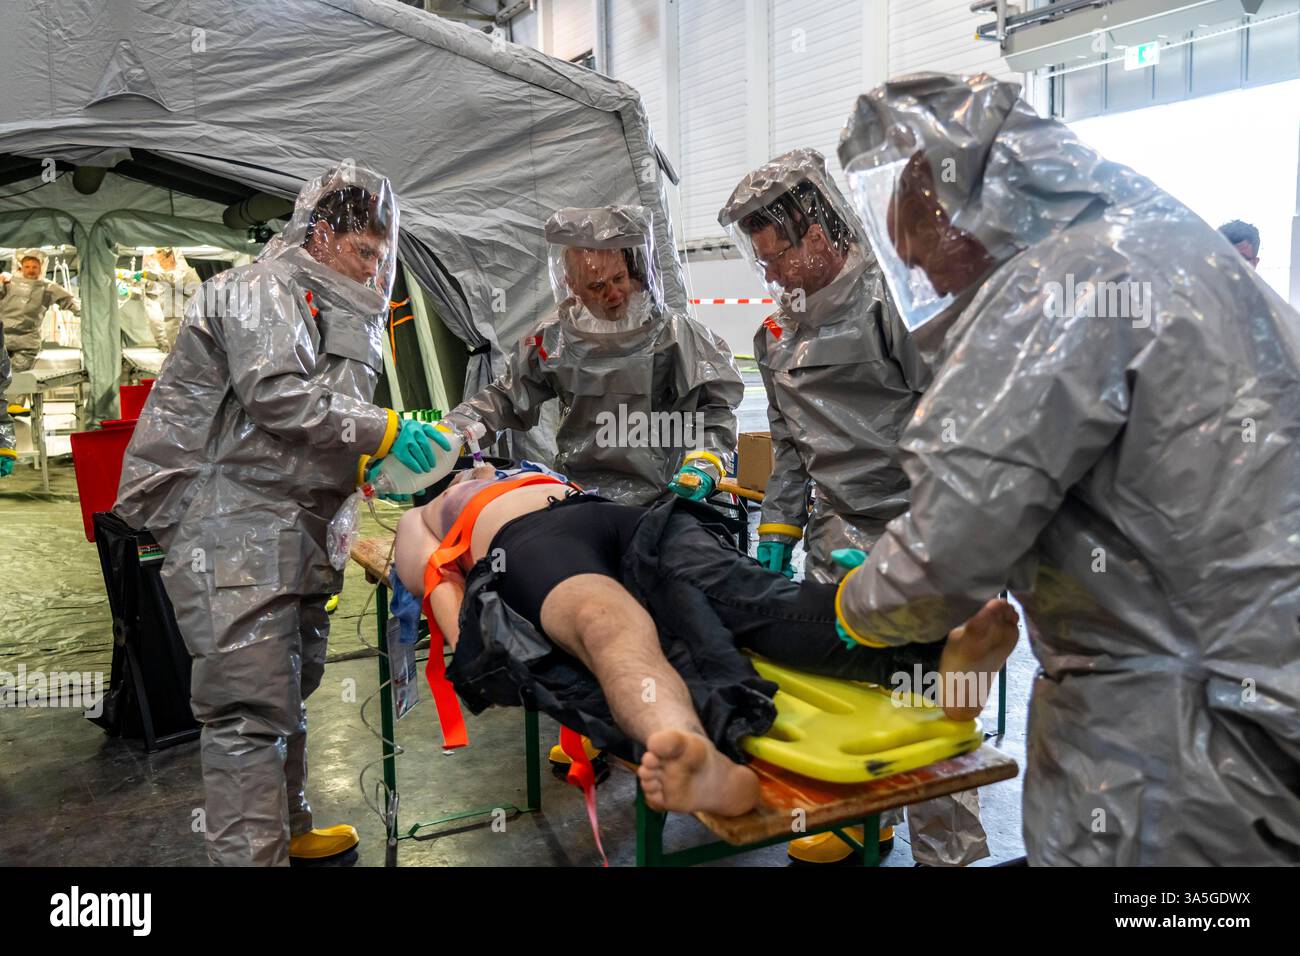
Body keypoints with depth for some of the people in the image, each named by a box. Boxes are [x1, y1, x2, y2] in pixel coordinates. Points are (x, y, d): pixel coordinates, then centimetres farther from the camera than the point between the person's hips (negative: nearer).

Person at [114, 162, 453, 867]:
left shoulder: (337, 313, 25)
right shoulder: (266, 289, -5)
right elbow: (276, 396, -21)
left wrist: (372, 469, 9)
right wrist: (383, 431, -19)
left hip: (293, 533, 10)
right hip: (233, 525, -10)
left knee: (290, 690, 17)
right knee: (252, 708, -11)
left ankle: (285, 832, 31)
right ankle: (252, 854, -6)